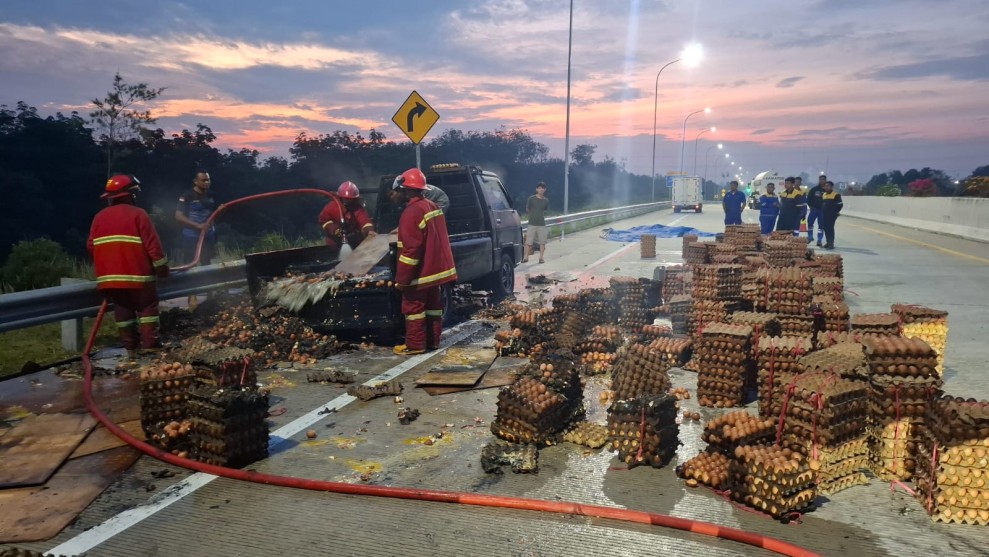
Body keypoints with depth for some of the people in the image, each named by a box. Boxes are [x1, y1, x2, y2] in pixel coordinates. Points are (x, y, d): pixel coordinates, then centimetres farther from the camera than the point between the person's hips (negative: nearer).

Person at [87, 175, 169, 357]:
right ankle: (150, 347, -4)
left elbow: (91, 247, 11)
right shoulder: (138, 214, -7)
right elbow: (153, 245, -11)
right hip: (137, 274, -5)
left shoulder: (99, 217, 10)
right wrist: (162, 267, -1)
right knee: (147, 309, 3)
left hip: (110, 276, 5)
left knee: (124, 312, 13)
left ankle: (131, 349, 15)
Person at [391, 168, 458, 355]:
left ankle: (414, 345, 6)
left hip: (420, 272, -9)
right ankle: (432, 341, 22)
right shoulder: (432, 206, 9)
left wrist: (402, 278, -19)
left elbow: (410, 249, -24)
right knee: (432, 305, 14)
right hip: (435, 268, 9)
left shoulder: (412, 212, -20)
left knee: (414, 307, 1)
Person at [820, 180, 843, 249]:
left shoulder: (836, 195, -6)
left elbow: (840, 204, -7)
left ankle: (831, 243, -12)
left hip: (832, 215, -7)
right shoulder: (823, 195, 16)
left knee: (830, 228, -12)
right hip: (824, 214, 7)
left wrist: (836, 211, -4)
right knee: (825, 228, 8)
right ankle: (828, 242, 17)